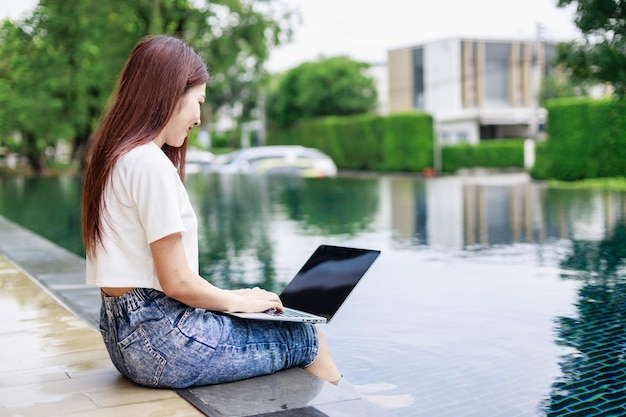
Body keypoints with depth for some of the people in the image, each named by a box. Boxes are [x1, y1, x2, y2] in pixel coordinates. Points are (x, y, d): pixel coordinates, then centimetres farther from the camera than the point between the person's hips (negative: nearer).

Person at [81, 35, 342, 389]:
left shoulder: (115, 157, 12)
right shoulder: (150, 163, -18)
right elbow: (177, 281, -18)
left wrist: (229, 295, 11)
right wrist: (239, 301, -1)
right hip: (160, 337, -10)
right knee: (310, 338, 3)